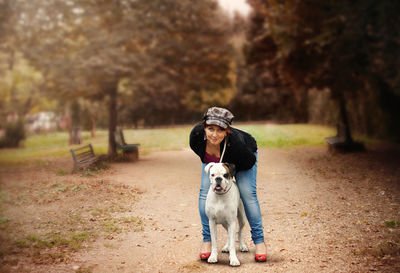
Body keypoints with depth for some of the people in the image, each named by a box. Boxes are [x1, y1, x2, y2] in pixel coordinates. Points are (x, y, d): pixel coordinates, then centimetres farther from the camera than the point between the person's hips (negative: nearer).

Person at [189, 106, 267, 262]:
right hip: (212, 161, 3)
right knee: (205, 191, -8)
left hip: (241, 160, -3)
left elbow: (250, 162, -24)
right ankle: (207, 240, 5)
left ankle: (259, 240, 1)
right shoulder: (196, 134, -35)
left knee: (247, 193, -13)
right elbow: (199, 151, -10)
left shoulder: (236, 142, -44)